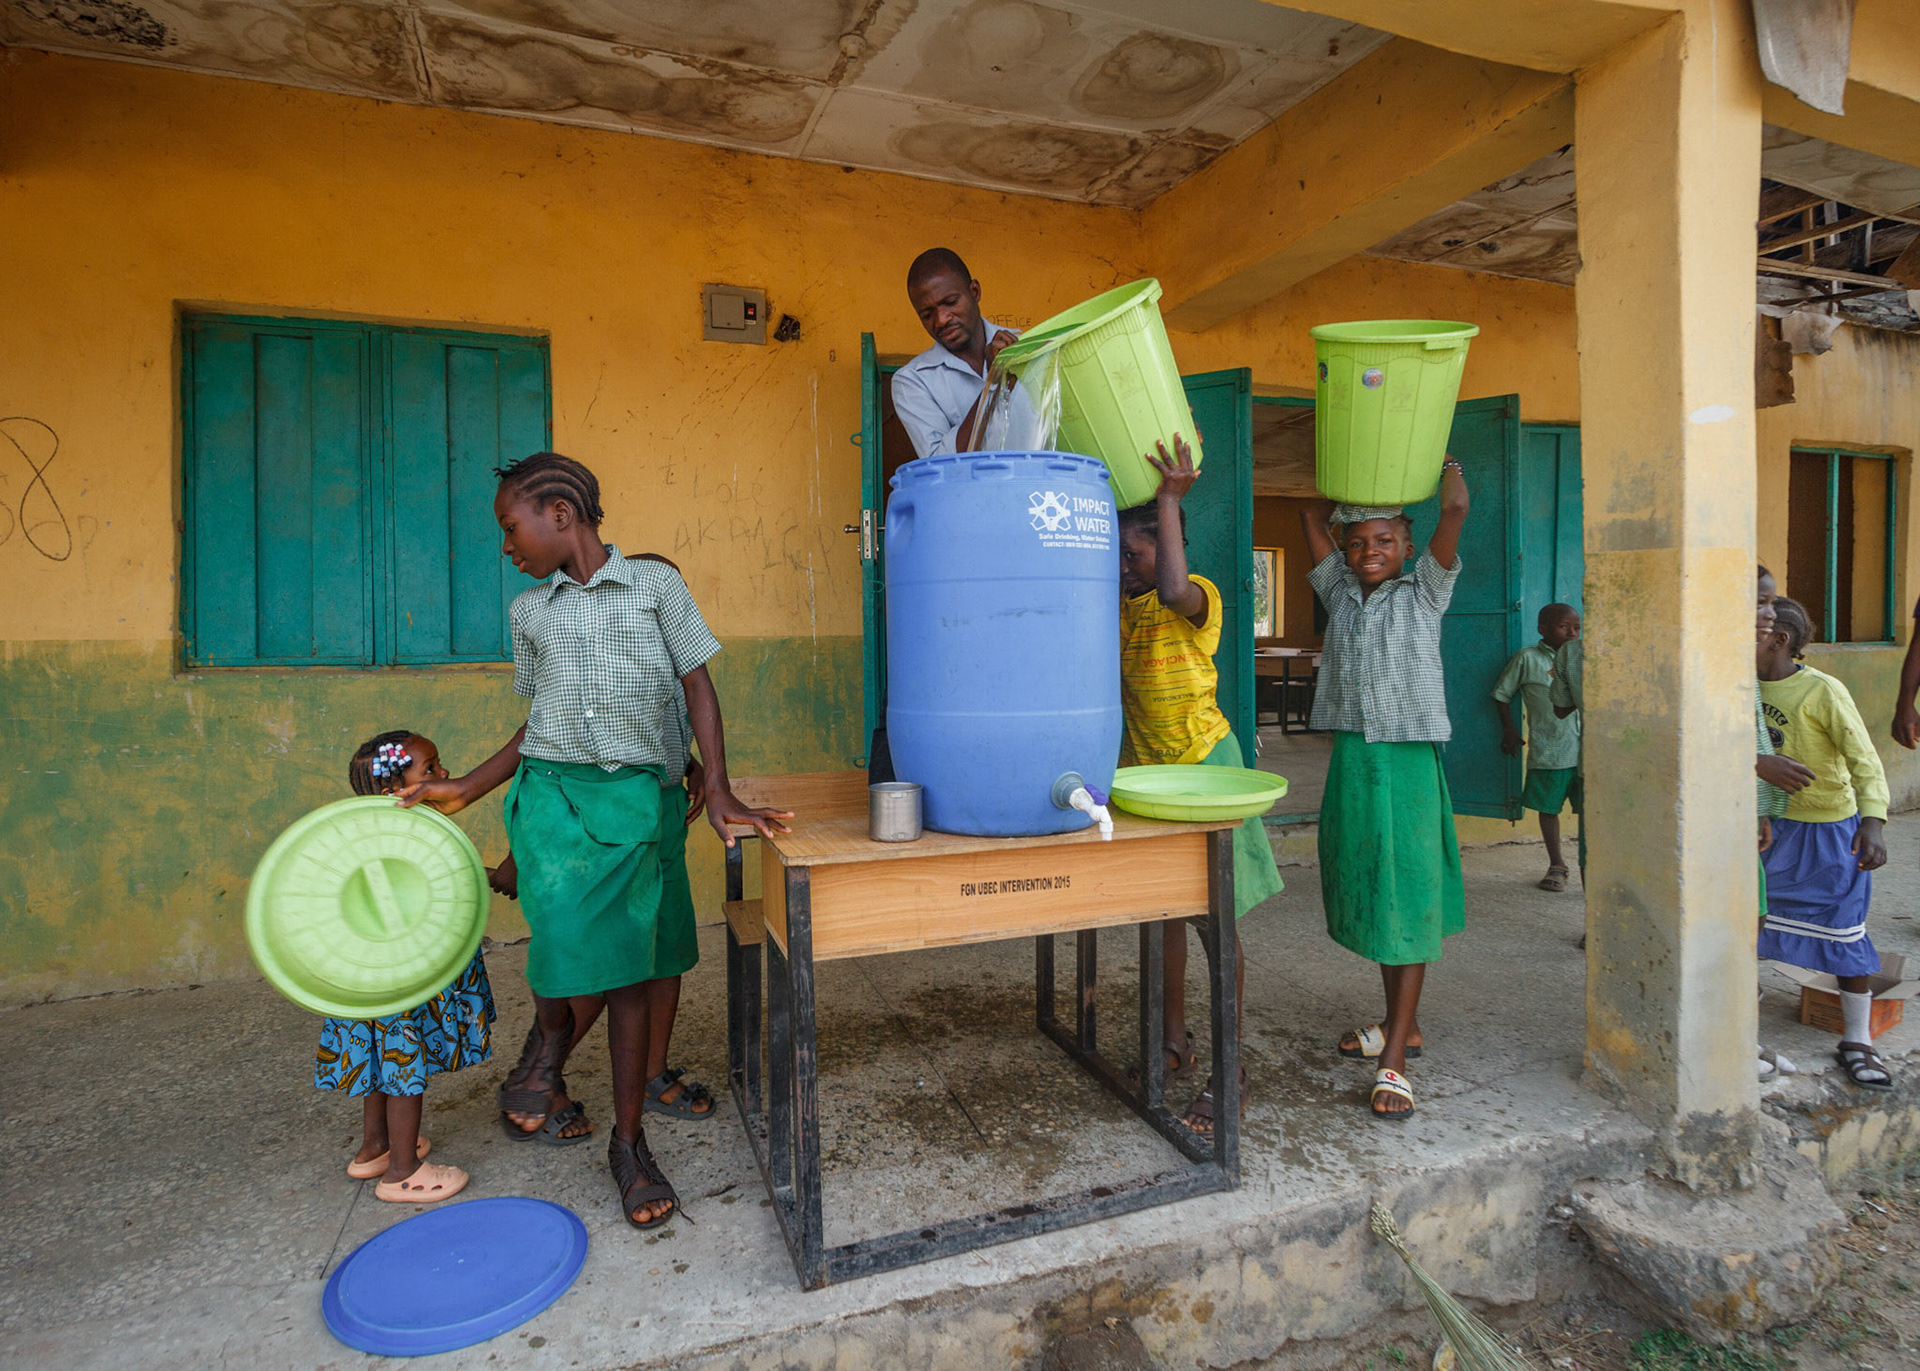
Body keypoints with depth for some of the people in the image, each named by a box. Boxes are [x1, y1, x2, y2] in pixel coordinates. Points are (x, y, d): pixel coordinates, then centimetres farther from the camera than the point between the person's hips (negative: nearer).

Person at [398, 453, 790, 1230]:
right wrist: (466, 790, 13)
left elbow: (698, 687, 1)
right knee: (566, 932, -18)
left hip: (632, 794, -2)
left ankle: (628, 1143, 21)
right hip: (552, 789, 2)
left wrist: (719, 793, -9)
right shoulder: (529, 611, 13)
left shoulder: (654, 585, 2)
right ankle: (550, 1033, 20)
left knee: (630, 965, 3)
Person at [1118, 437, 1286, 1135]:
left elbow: (1173, 590, -38)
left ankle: (1229, 1070, 11)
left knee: (1216, 920, 0)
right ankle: (1174, 1038, 31)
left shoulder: (1198, 598, -16)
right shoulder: (1118, 605, 6)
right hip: (1146, 769, 7)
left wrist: (1170, 497, -32)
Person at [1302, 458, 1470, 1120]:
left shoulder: (1424, 590, 1)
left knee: (1407, 900, -4)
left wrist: (1448, 463, 10)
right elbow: (1312, 515, 12)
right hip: (1352, 759, 5)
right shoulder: (1340, 592, 11)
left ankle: (1394, 1061, -2)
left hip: (1409, 761, -5)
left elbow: (1456, 509, -7)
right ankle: (1403, 1025, 31)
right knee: (1368, 896, 13)